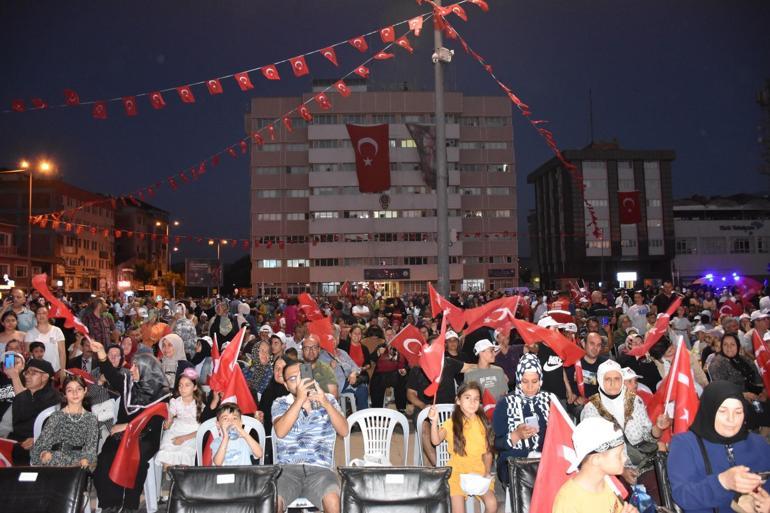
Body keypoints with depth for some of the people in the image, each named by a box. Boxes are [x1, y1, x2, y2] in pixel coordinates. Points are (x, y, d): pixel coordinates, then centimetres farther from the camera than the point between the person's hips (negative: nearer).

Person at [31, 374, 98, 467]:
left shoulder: (91, 419, 9)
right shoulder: (56, 416, 8)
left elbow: (91, 446, 1)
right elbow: (42, 441, 2)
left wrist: (86, 459, -20)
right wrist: (44, 452, -20)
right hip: (56, 461, 1)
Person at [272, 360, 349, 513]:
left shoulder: (328, 399, 11)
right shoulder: (280, 403, 10)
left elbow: (344, 431, -1)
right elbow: (280, 432, -10)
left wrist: (326, 404, -14)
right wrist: (300, 399, -15)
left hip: (320, 468, 0)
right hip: (287, 468, 0)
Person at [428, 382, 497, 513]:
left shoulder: (483, 423, 5)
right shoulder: (451, 423, -5)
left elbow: (487, 452, 10)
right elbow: (435, 441, -20)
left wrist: (487, 472, -3)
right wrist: (434, 421, -34)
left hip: (479, 471, 3)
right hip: (457, 471, -3)